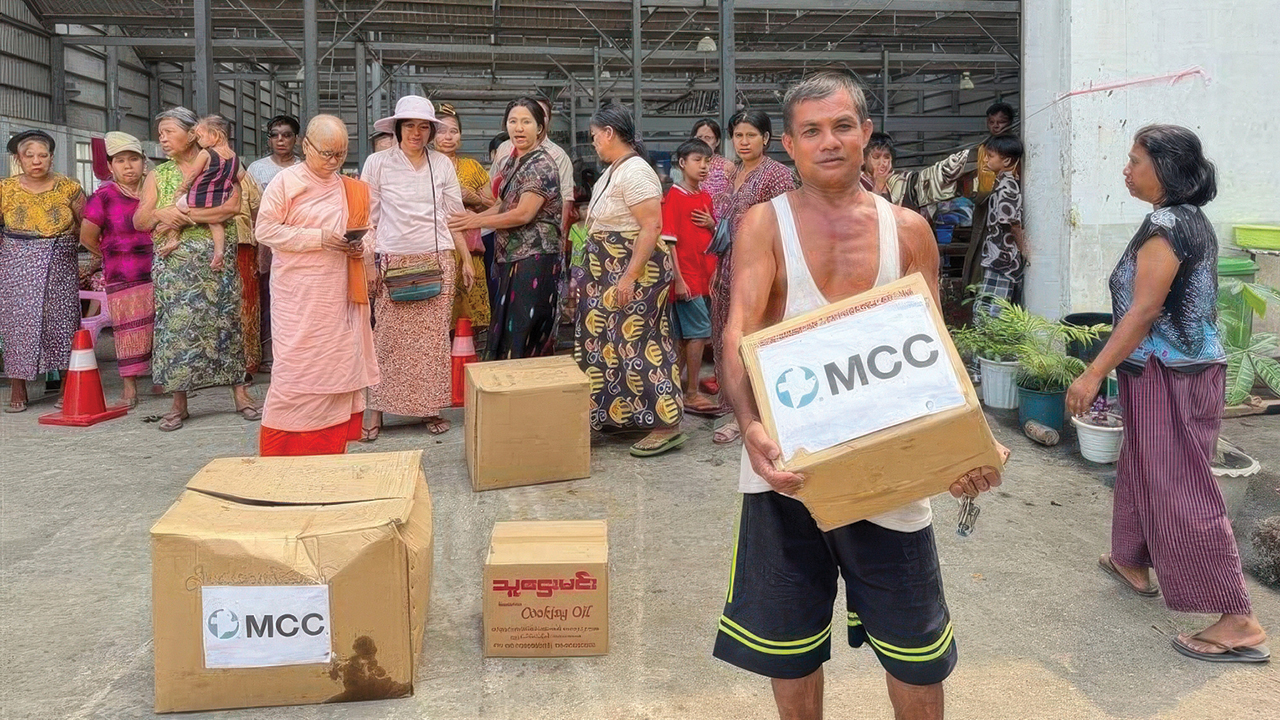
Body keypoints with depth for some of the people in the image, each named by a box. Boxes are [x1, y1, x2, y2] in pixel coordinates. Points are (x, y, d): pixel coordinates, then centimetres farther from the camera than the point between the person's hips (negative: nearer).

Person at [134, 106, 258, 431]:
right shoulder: (158, 176, 13)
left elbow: (233, 206, -13)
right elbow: (139, 221, 7)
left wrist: (185, 217, -15)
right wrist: (160, 213, -15)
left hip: (215, 261, -2)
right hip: (173, 264, 2)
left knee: (225, 322, 1)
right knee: (176, 327, -1)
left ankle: (240, 395, 8)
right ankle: (179, 404, 6)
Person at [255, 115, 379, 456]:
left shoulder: (347, 186, 13)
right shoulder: (286, 182, -4)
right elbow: (266, 230, -10)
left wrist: (360, 245, -1)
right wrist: (319, 238, -18)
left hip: (338, 294, 6)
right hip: (299, 295, -5)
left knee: (338, 367, 6)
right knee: (298, 369, -5)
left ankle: (329, 450, 16)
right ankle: (280, 453, 5)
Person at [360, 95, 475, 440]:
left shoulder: (442, 164, 9)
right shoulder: (378, 163, 3)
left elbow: (454, 217, 13)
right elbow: (367, 218, 4)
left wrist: (466, 260, 9)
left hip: (438, 261, 2)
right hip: (393, 263, -2)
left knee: (434, 337, 2)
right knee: (388, 337, -3)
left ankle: (432, 408, 13)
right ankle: (376, 412, 6)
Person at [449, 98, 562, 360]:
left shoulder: (542, 166, -13)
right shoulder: (513, 163, 15)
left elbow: (523, 214, -19)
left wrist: (477, 221, -10)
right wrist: (474, 218, 4)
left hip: (534, 257, -9)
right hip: (511, 257, 9)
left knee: (522, 332, -6)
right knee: (507, 331, 12)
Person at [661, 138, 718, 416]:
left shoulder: (705, 197, 13)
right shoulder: (674, 196, -8)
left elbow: (715, 237, 22)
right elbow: (669, 240, -12)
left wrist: (711, 224, -1)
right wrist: (678, 279, -17)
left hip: (705, 275, 7)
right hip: (687, 277, -7)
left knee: (685, 335, 12)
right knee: (700, 332, -8)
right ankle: (692, 394, -2)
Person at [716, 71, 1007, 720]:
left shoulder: (908, 230, 4)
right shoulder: (764, 225, -3)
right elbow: (738, 334, -16)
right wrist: (750, 425, -35)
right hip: (787, 465, -1)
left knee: (916, 650, 13)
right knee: (789, 643, 15)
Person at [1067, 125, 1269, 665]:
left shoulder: (1166, 223, -18)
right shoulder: (1192, 220, 12)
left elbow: (1144, 310, -23)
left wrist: (1094, 374, -23)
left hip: (1169, 375, -10)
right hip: (1185, 367, 10)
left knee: (1180, 489, -7)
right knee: (1143, 468, 23)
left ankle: (1241, 623, -3)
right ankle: (1135, 563, 40)